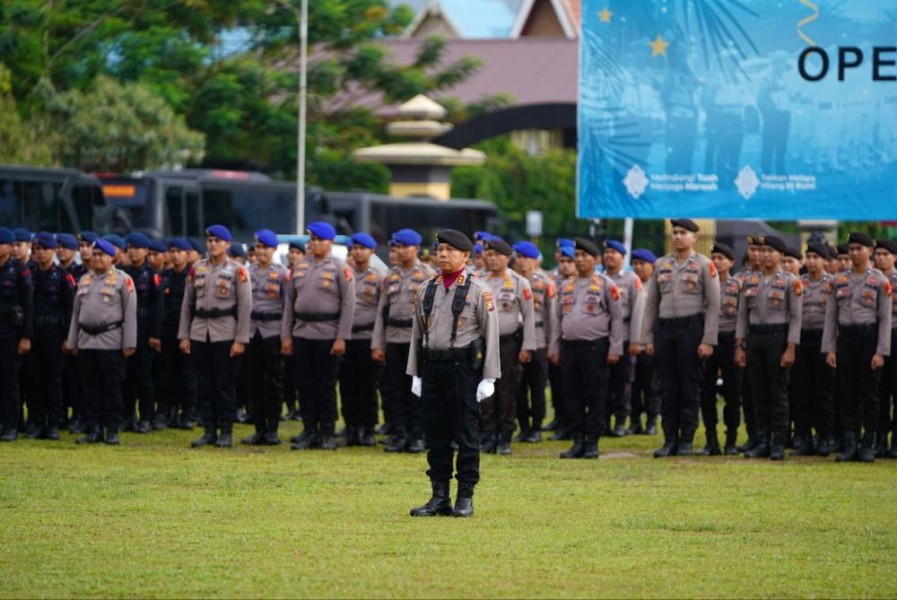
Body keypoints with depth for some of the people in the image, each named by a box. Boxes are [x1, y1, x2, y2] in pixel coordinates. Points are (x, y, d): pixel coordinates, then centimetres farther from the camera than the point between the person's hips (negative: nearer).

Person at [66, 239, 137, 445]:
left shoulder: (122, 280, -3)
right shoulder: (84, 280, 14)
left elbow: (130, 312, -6)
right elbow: (76, 312, 17)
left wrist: (129, 343, -11)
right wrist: (72, 342, 13)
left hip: (111, 342, -5)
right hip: (86, 341, 5)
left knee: (112, 388, -1)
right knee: (90, 387, 6)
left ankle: (112, 430, 4)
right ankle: (94, 430, 11)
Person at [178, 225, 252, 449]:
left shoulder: (237, 271, -2)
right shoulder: (197, 269, 9)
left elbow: (245, 306, -4)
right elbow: (187, 302, 11)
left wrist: (240, 340, -9)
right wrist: (183, 336, 6)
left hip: (225, 334, -4)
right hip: (199, 333, 4)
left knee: (225, 384, -1)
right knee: (205, 384, 6)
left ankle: (226, 432, 4)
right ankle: (209, 430, 11)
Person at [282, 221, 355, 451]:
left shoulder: (340, 268, -3)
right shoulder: (299, 266, 11)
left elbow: (348, 305, -6)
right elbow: (289, 301, 13)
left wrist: (341, 338, -12)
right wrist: (286, 335, 7)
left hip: (327, 335, -4)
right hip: (301, 334, 5)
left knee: (326, 386, 1)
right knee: (305, 385, 6)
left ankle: (327, 433, 8)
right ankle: (310, 431, 12)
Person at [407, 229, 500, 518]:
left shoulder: (479, 291, -3)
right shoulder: (426, 290, 11)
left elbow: (491, 336, -4)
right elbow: (417, 333, 15)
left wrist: (489, 378, -9)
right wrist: (415, 373, 11)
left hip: (463, 367, -5)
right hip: (432, 367, 5)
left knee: (466, 435, -1)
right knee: (436, 436, 6)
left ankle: (465, 499, 4)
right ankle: (440, 498, 12)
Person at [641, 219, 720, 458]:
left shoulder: (704, 265, 0)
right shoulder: (661, 265, 13)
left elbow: (713, 305, -4)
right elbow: (651, 303, 14)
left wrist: (708, 341, -11)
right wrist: (647, 338, 7)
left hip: (691, 328, -4)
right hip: (665, 329, 4)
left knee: (690, 388, -1)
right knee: (668, 388, 5)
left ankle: (686, 441, 4)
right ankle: (670, 440, 10)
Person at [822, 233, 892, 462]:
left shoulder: (880, 281, -1)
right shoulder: (839, 280, 8)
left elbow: (885, 318, -4)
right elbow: (831, 316, 9)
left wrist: (881, 351, -10)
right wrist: (829, 348, 2)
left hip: (869, 337, -3)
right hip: (845, 337, 3)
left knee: (869, 394, 1)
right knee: (847, 394, 3)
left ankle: (868, 445, 7)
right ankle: (850, 445, 7)